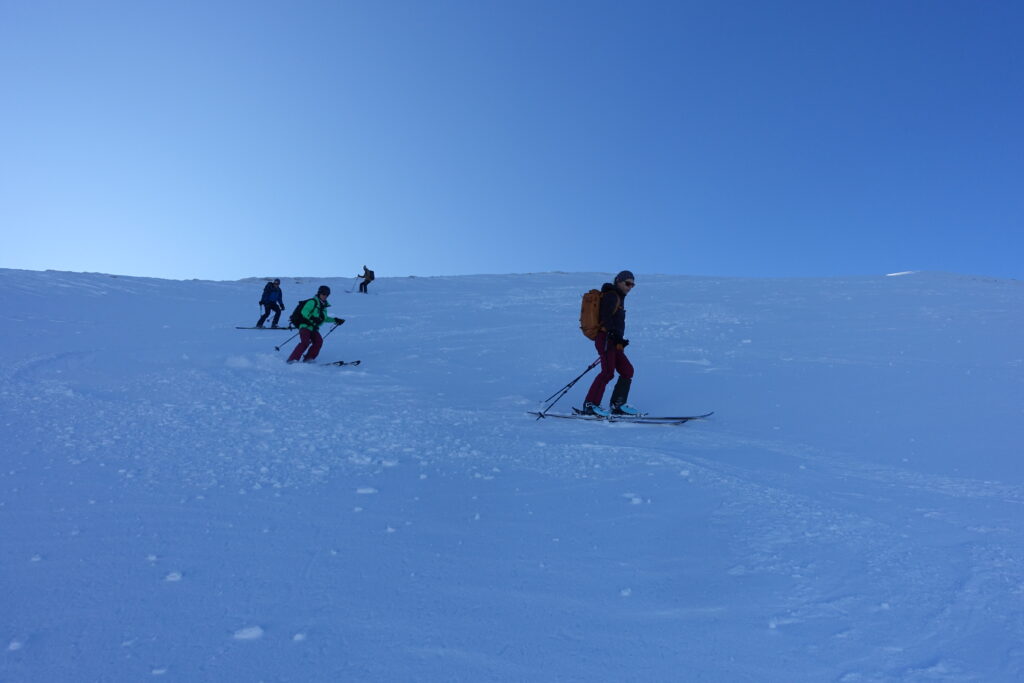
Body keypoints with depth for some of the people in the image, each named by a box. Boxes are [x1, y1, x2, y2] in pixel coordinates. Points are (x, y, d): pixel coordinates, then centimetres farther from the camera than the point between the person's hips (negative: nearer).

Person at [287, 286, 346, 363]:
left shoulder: (323, 305, 18)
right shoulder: (312, 302, -7)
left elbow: (324, 318, 30)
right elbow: (304, 312, -19)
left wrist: (335, 320, 25)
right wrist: (312, 318, -33)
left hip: (314, 328, 7)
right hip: (305, 326, -7)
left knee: (318, 341, -15)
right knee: (305, 342, -24)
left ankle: (308, 359, -11)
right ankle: (292, 359, -20)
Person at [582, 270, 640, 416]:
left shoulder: (618, 297, 25)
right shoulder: (612, 295, -5)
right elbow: (606, 317, -17)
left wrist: (620, 340, 22)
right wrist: (616, 336, -25)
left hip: (613, 341, 10)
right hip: (606, 339, -10)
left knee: (627, 371, 8)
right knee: (608, 372, -19)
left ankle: (617, 405, 10)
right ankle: (590, 405, -17)